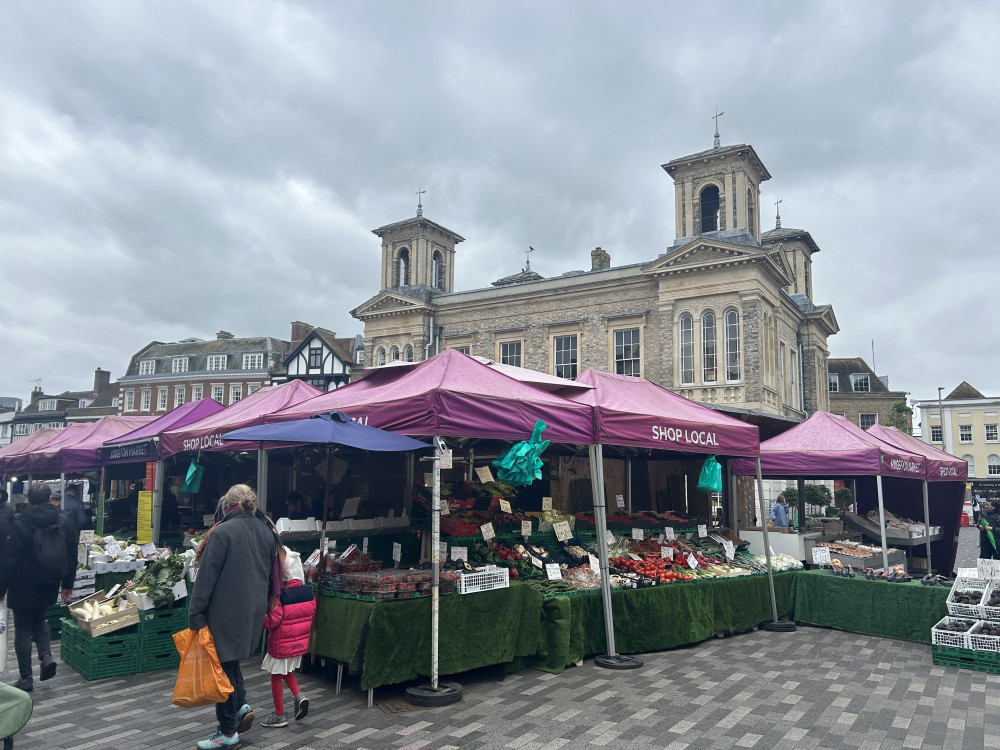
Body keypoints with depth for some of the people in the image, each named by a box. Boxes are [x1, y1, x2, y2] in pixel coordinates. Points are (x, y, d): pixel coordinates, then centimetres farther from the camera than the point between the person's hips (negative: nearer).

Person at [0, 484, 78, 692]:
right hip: (50, 586, 4)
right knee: (39, 620, 25)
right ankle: (46, 656, 5)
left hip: (24, 587, -4)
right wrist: (68, 584, 15)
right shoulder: (65, 522, 0)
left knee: (22, 630, 7)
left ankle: (26, 678, 10)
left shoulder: (20, 524, -15)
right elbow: (72, 556, 6)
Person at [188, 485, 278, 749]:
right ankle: (241, 705, 14)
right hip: (254, 610, 6)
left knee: (223, 663, 5)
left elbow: (206, 577, -15)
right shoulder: (266, 532, 4)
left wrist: (195, 615, -10)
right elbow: (272, 574, 11)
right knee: (231, 659, 24)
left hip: (226, 611, -6)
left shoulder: (222, 532, -16)